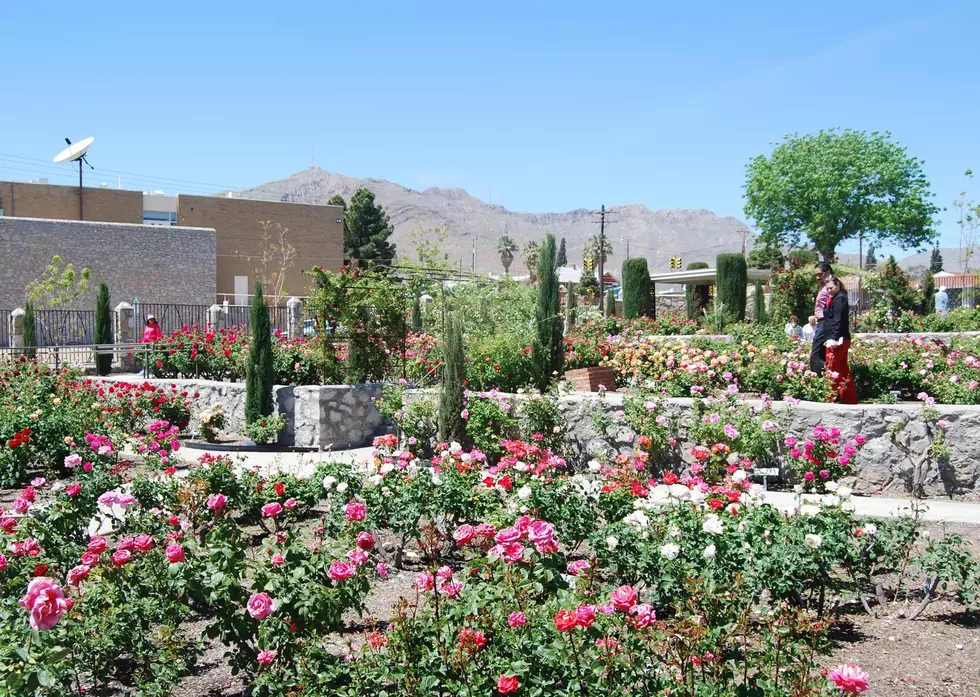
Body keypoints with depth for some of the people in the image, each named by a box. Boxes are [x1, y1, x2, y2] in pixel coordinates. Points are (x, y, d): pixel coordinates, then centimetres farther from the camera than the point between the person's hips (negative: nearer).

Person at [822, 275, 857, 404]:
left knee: (832, 369, -9)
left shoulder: (839, 299, -11)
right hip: (840, 340, 11)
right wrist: (831, 338, 23)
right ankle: (850, 398, 18)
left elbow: (838, 320, -21)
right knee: (843, 369, 13)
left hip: (837, 340, -11)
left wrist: (834, 338, -28)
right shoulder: (835, 299, 19)